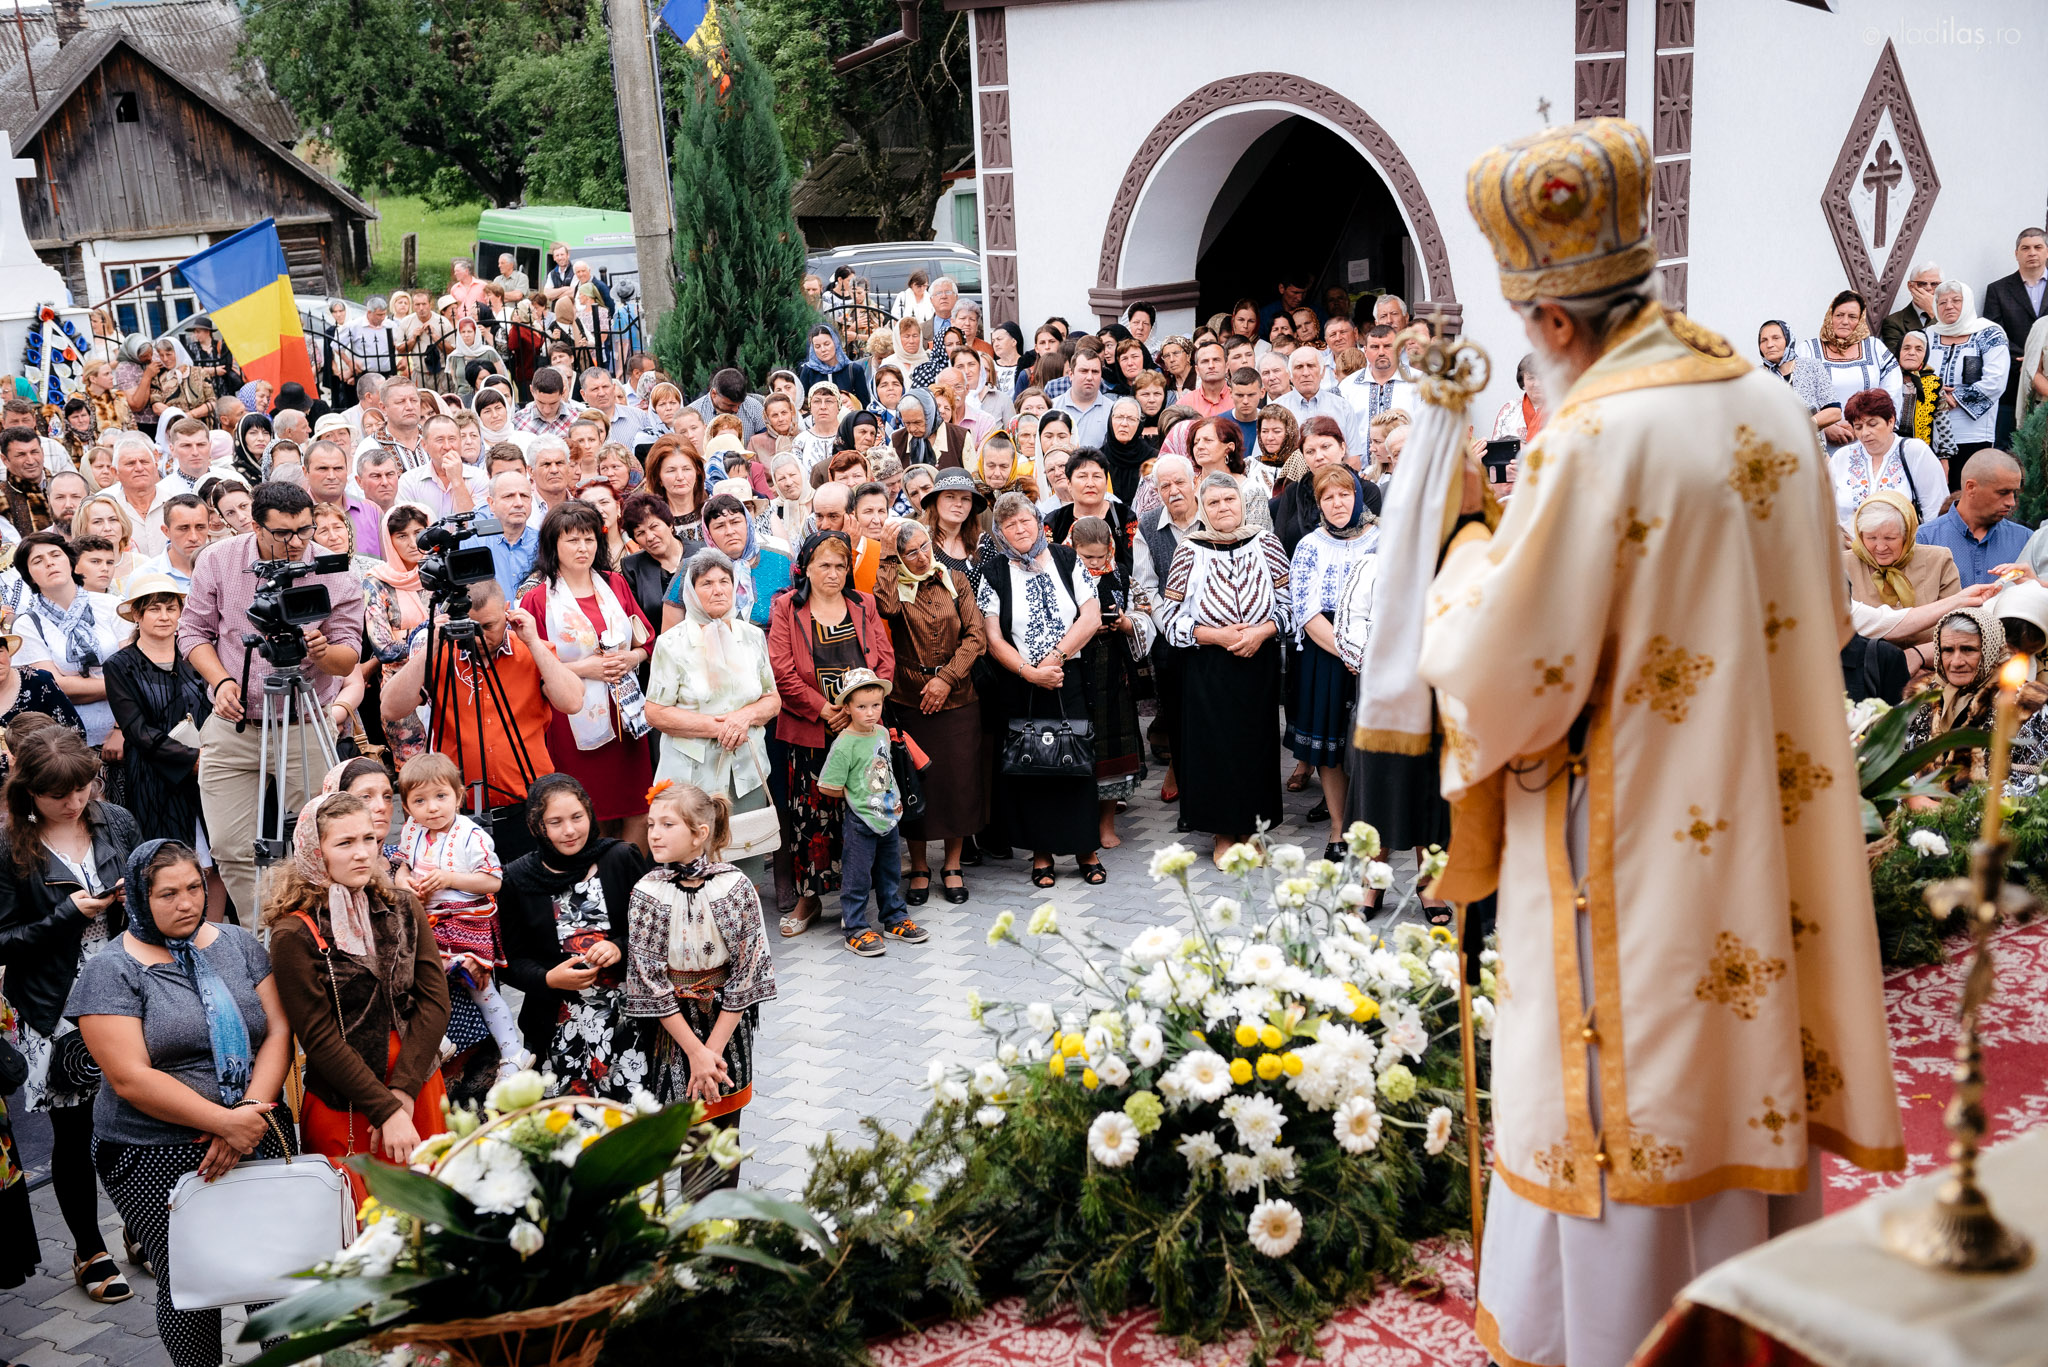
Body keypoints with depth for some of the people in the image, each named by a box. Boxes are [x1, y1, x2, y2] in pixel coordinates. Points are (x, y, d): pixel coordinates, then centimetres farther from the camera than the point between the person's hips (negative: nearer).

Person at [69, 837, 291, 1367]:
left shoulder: (238, 944, 7)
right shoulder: (112, 972, -5)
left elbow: (278, 1031, 3)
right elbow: (131, 1079, -13)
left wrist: (253, 1111, -14)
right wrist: (224, 1121, -20)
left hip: (259, 1138, 3)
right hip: (161, 1159, -3)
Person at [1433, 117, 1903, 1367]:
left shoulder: (1598, 437, -20)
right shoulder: (1772, 406, 4)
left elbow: (1504, 684, -18)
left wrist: (1470, 536, -3)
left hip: (1639, 874, -7)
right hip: (1764, 854, 8)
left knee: (1629, 1125, 5)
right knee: (1749, 1073, 20)